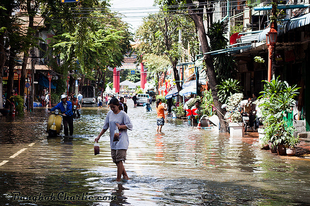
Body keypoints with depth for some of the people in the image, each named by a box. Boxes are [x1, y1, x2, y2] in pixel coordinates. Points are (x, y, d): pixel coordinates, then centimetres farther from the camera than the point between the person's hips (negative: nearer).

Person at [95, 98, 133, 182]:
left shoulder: (123, 114, -7)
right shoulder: (109, 113, 9)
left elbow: (130, 126, -10)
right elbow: (105, 127, 16)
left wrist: (120, 126, -24)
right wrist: (99, 136, 11)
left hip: (122, 139, -7)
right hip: (113, 140, 7)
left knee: (119, 160, -11)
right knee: (115, 159, 10)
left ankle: (118, 179, -7)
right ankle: (125, 175, 23)